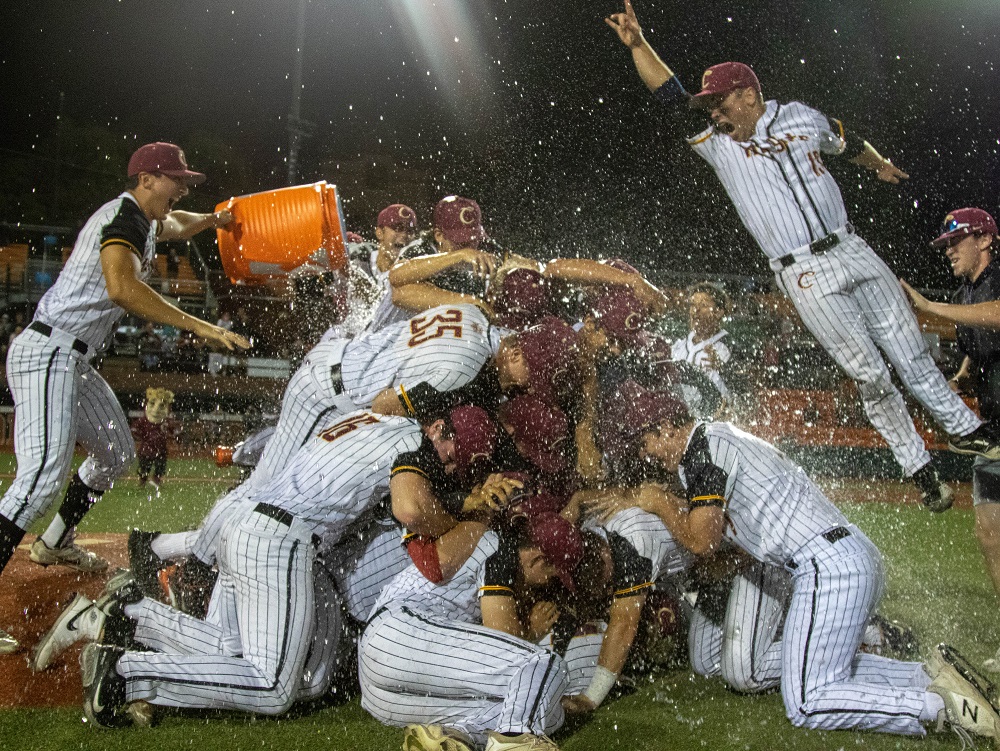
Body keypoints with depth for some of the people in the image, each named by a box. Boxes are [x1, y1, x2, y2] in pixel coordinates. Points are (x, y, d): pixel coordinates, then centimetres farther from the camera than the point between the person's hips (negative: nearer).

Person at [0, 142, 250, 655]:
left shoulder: (144, 221, 17)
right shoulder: (126, 217, -15)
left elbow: (173, 227, 45)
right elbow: (120, 286, -35)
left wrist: (215, 219, 29)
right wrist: (198, 326, -36)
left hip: (73, 361, 11)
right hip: (47, 353, -11)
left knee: (116, 453, 25)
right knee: (44, 473, -26)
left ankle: (56, 543, 43)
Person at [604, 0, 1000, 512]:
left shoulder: (801, 117, 6)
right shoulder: (715, 143, 0)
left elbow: (847, 143, 25)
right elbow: (672, 98, -10)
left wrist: (879, 165, 41)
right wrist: (637, 45, -20)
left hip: (853, 252, 2)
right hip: (805, 277, -2)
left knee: (911, 353, 8)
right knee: (869, 375, -2)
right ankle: (920, 471, 10)